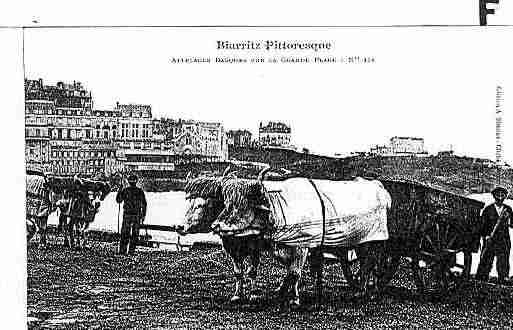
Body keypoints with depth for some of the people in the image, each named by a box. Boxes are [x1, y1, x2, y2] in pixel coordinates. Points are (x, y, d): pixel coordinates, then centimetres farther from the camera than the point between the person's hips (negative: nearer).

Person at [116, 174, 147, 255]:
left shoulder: (125, 190, -4)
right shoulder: (140, 191, 0)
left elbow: (118, 200, 5)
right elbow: (144, 204, 1)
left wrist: (119, 192, 18)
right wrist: (143, 215, 7)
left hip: (127, 215, -1)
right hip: (137, 216, 1)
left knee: (125, 234, 4)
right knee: (135, 234, 7)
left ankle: (122, 251, 0)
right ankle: (131, 251, 5)